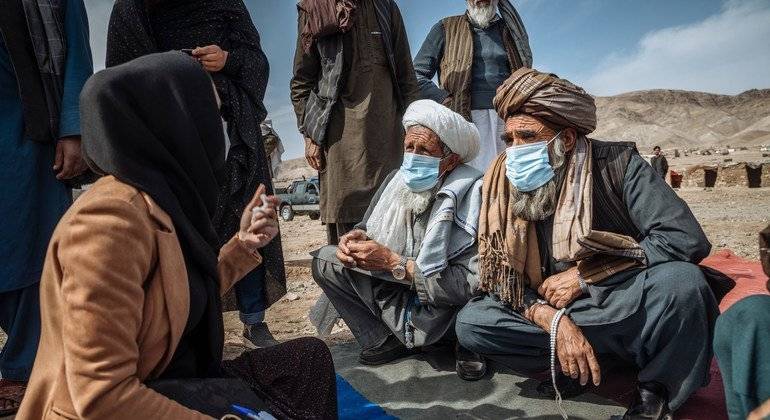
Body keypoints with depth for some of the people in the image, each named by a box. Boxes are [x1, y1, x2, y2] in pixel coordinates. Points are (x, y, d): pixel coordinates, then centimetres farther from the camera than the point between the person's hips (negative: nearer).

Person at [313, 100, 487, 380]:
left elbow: (472, 285, -31)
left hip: (446, 314, -5)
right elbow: (369, 226, 6)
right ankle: (387, 341, 0)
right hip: (402, 299, 6)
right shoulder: (398, 180, -6)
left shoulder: (473, 196, -25)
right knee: (326, 261, -4)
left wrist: (393, 262, -32)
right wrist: (357, 237, -20)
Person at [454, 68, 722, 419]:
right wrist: (553, 321, -25)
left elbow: (687, 239, -22)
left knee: (680, 280, -33)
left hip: (633, 310, -2)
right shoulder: (504, 184, -7)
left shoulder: (616, 163, -14)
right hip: (558, 314, 3)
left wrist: (585, 277, -21)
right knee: (470, 323, -15)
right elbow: (502, 277, -6)